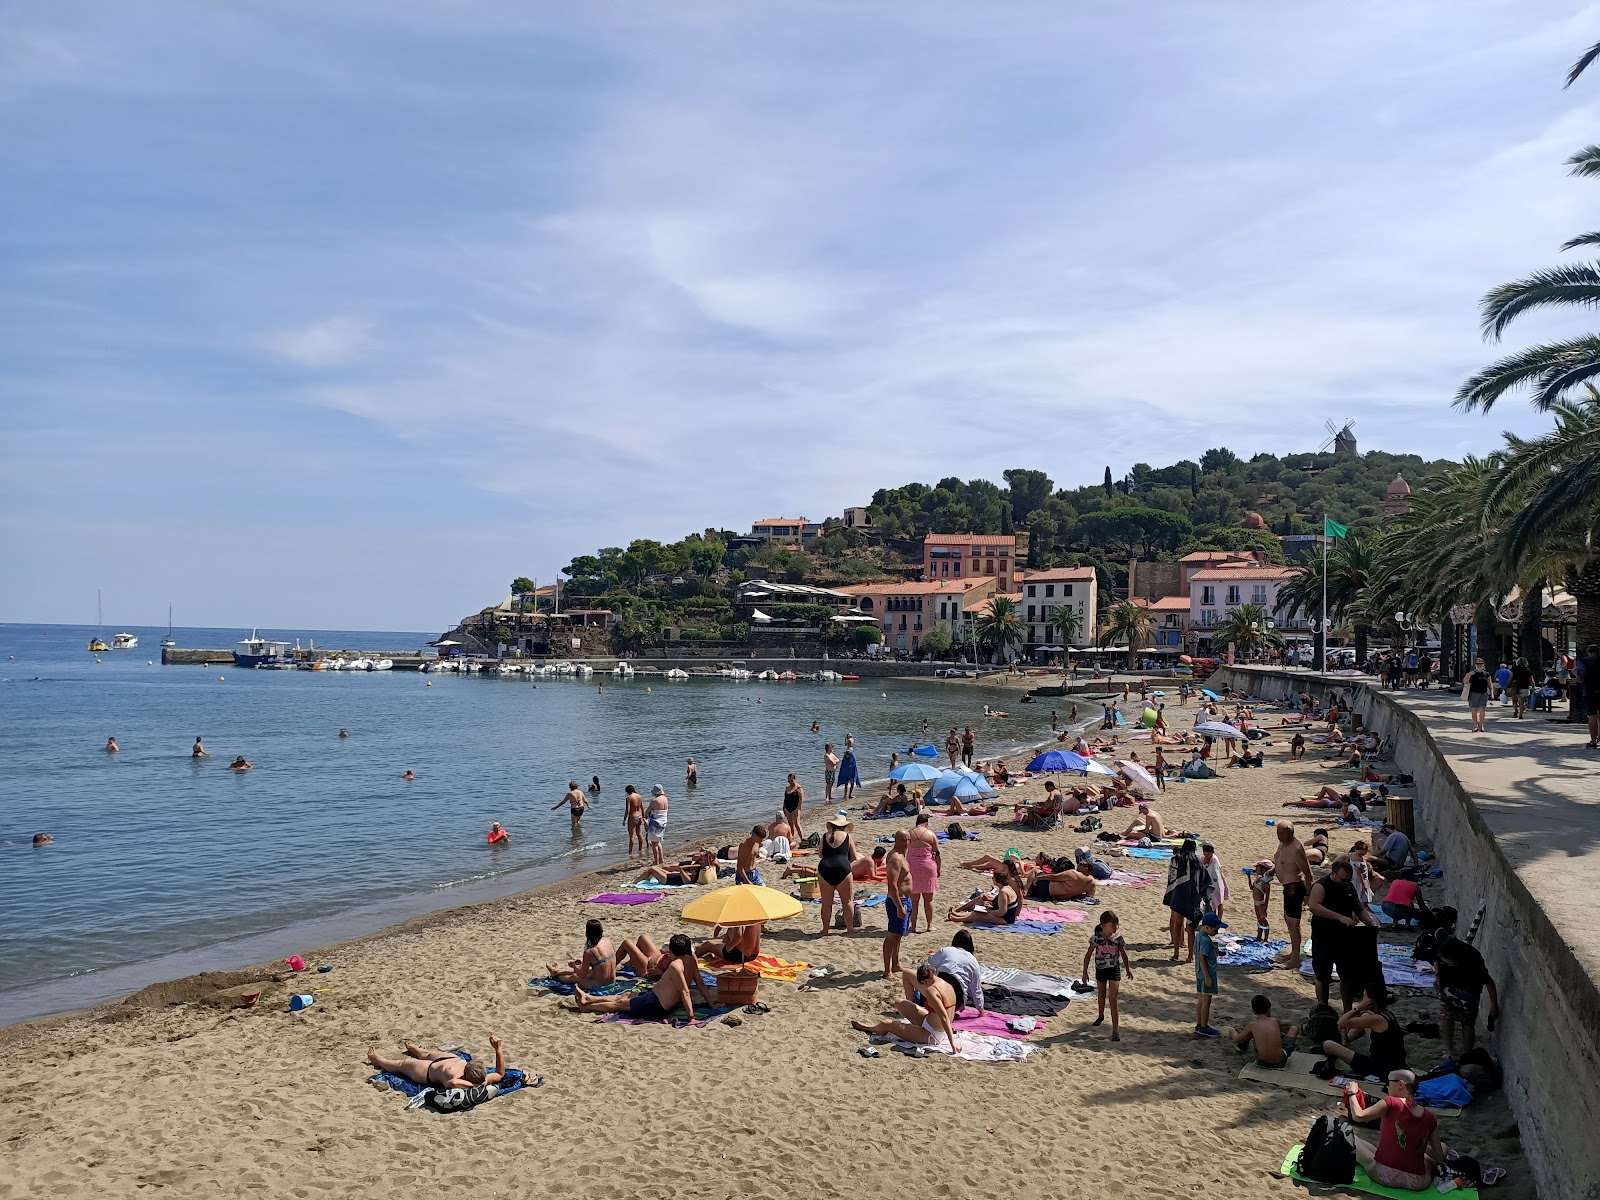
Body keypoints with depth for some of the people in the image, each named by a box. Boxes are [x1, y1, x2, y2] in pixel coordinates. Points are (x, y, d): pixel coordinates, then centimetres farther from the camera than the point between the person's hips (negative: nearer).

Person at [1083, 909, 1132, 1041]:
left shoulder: (1118, 938, -11)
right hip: (1100, 970, 1)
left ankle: (1115, 1030, -6)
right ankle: (1100, 1016, 50)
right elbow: (1088, 955, -7)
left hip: (1114, 970, -1)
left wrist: (1128, 970, 12)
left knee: (1113, 999, -8)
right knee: (1101, 996, 22)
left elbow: (1124, 955, 3)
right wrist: (1085, 972, -6)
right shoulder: (1096, 938, -14)